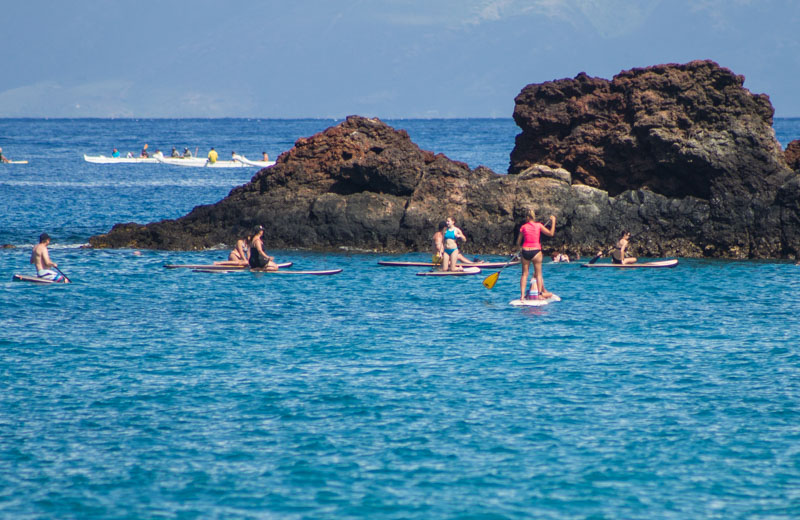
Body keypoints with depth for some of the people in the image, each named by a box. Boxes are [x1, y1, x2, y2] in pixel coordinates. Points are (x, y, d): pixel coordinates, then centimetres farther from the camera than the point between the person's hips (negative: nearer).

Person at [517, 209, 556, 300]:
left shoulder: (523, 227, 2)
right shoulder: (539, 226, -3)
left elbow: (518, 243, 5)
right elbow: (551, 233, -4)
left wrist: (520, 250, 25)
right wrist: (553, 221, 5)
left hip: (525, 251, 1)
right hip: (536, 251, -1)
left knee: (524, 274, 7)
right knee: (538, 274, 7)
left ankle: (522, 295, 1)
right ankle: (541, 293, 4)